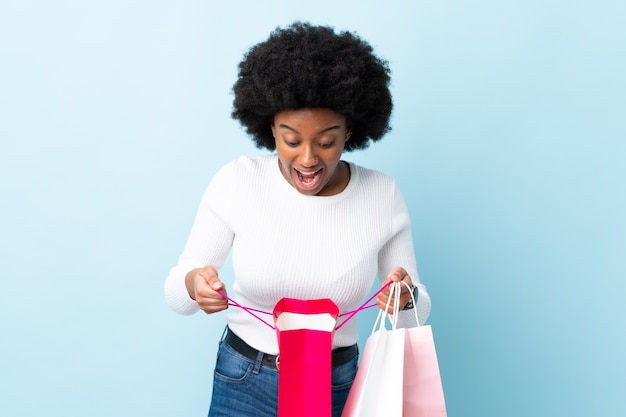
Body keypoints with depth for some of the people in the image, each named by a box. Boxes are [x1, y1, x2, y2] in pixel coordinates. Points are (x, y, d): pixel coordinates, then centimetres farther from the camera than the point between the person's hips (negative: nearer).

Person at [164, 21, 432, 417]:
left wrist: (407, 296, -25)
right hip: (243, 382, 0)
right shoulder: (237, 181, -16)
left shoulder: (383, 195, -13)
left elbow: (416, 313, -3)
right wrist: (194, 284, -31)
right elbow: (176, 294, -9)